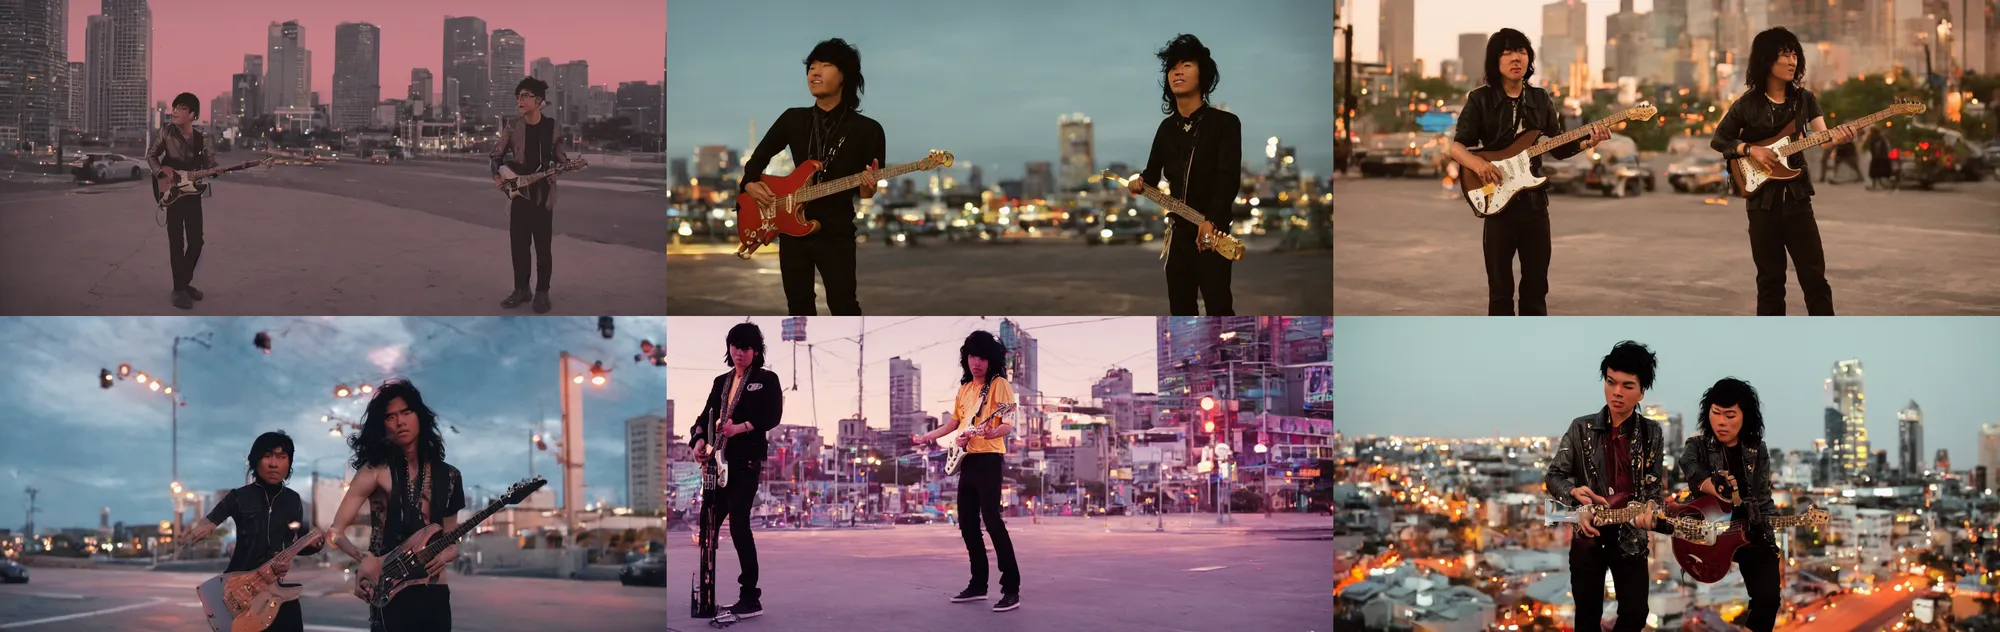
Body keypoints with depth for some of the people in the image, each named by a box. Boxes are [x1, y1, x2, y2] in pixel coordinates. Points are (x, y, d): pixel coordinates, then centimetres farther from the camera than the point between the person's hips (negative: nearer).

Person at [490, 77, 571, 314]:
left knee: (543, 246, -1)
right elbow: (497, 155, 9)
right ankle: (521, 289, 17)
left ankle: (542, 292, 8)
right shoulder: (512, 126, 2)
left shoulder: (553, 128, -2)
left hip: (543, 193, -2)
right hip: (518, 192, 2)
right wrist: (497, 175, -7)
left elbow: (561, 158, 6)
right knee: (519, 244, 5)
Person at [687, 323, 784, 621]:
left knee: (739, 524, -10)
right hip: (718, 460, 6)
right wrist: (699, 439, -8)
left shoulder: (767, 380, 2)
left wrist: (742, 427, -21)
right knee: (708, 524, 3)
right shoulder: (721, 382, 20)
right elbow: (707, 414, 12)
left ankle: (751, 598, -5)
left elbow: (773, 416, -10)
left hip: (746, 462, -6)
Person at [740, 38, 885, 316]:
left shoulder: (867, 129, -4)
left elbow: (867, 191, -2)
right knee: (799, 306, 11)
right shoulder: (793, 119, 6)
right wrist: (750, 184, 0)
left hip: (836, 233, -4)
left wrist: (867, 189, -25)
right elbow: (759, 156, 18)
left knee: (843, 306, -9)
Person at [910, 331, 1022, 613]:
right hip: (967, 460, 8)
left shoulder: (999, 384, -7)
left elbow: (1009, 426, -15)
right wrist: (927, 437, 24)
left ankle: (1011, 588, -16)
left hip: (988, 459, -8)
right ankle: (978, 583, 16)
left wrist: (986, 432, -32)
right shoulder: (965, 388, 15)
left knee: (992, 521, -15)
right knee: (967, 523, 8)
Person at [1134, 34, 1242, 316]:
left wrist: (1211, 220, -30)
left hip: (1213, 232, -6)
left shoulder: (1225, 123, -7)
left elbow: (1229, 178, -17)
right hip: (1178, 230, 6)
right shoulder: (1167, 128, 12)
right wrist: (1141, 183, -6)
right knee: (1180, 310, 8)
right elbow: (1153, 171, 19)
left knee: (1219, 309, -10)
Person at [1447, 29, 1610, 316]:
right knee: (1500, 289, 0)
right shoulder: (1480, 99, -3)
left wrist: (1588, 141, -5)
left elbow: (1558, 148, 13)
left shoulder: (1541, 99, 9)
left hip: (1534, 201, 4)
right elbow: (1457, 146, -4)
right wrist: (1478, 164, -24)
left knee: (1536, 286, 8)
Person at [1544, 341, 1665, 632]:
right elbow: (1553, 477, 0)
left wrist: (1649, 509, -19)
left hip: (1630, 537, 1)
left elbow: (1656, 484, 3)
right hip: (1588, 536, -1)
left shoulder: (1651, 433, 0)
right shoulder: (1581, 428, -3)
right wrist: (1573, 492, -22)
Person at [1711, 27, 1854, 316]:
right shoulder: (1747, 105, -2)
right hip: (1762, 199, -1)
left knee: (1814, 275, -1)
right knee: (1770, 279, 6)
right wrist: (1750, 149, -11)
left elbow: (1821, 136, -6)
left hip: (1796, 197, 1)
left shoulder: (1805, 99, 4)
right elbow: (1718, 140, 5)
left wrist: (1837, 137, -29)